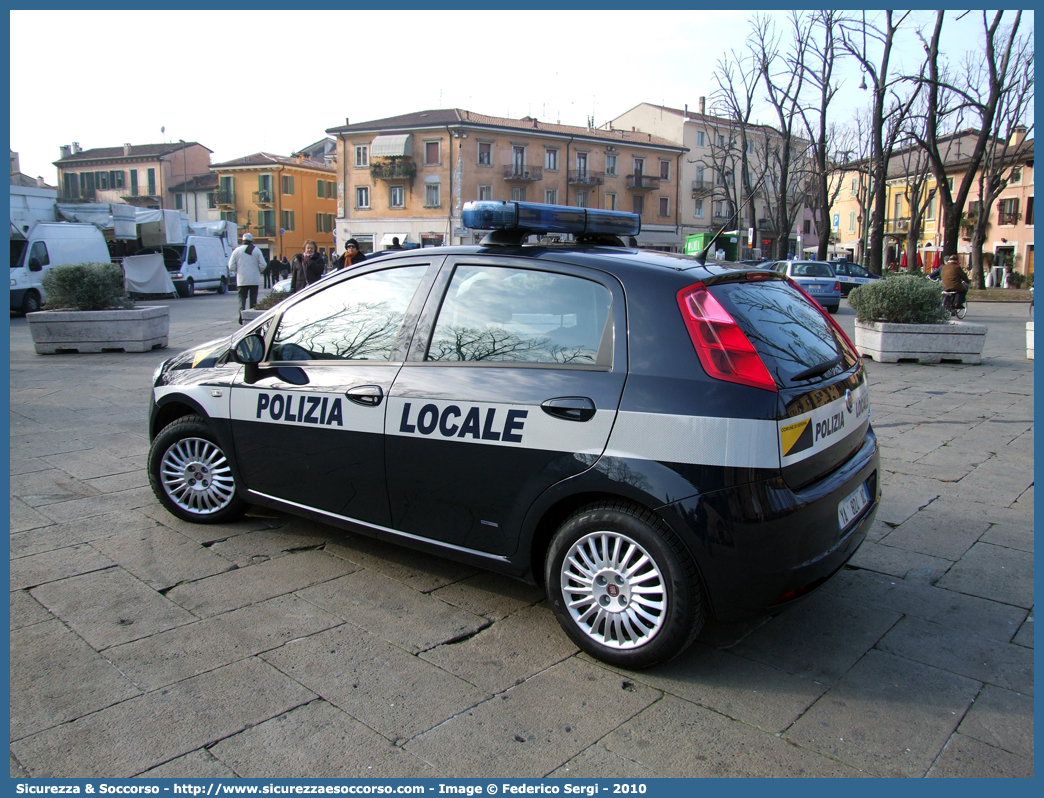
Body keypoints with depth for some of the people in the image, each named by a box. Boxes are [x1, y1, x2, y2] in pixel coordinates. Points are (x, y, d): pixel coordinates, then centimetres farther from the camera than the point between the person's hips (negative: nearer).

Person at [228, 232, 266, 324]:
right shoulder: (257, 250, -1)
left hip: (242, 280, 0)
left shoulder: (237, 250, 0)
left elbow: (231, 267, 0)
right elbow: (262, 265, -3)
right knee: (253, 298, 8)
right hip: (255, 280, 0)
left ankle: (242, 311, -20)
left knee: (242, 297, 5)